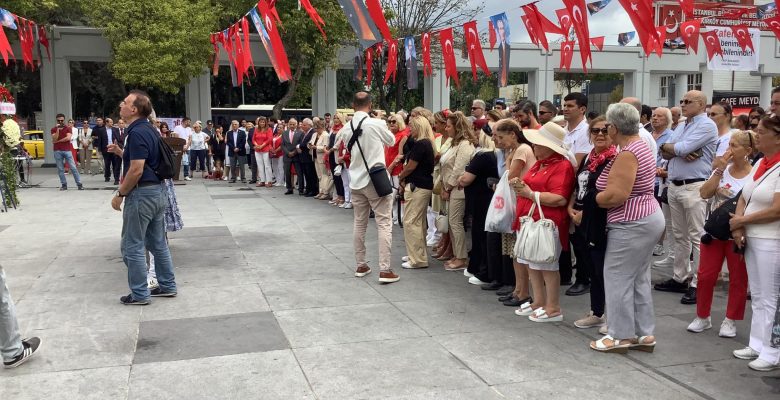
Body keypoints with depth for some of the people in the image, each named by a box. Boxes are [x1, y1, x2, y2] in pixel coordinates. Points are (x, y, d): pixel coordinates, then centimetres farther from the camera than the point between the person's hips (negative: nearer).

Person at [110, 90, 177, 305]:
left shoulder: (137, 132, -18)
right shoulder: (149, 130, 12)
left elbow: (136, 170, -22)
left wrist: (120, 194, -13)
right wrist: (120, 151, 16)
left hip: (142, 193, -10)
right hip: (157, 191, 10)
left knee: (133, 246, 1)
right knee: (158, 243, 16)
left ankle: (139, 294, 8)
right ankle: (168, 286, 23)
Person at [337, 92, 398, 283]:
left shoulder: (345, 129, 2)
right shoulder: (376, 124, -11)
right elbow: (391, 141, 7)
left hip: (356, 180, 5)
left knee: (359, 224, 14)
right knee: (384, 224, -2)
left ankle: (361, 265, 22)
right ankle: (385, 270, -6)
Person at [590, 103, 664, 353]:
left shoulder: (627, 154, -19)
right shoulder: (640, 146, 13)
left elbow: (616, 196, -25)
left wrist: (591, 199, -9)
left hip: (631, 224, -10)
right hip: (647, 218, 10)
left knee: (618, 278, -1)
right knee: (639, 279, 14)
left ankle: (621, 336, 7)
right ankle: (644, 334, 20)